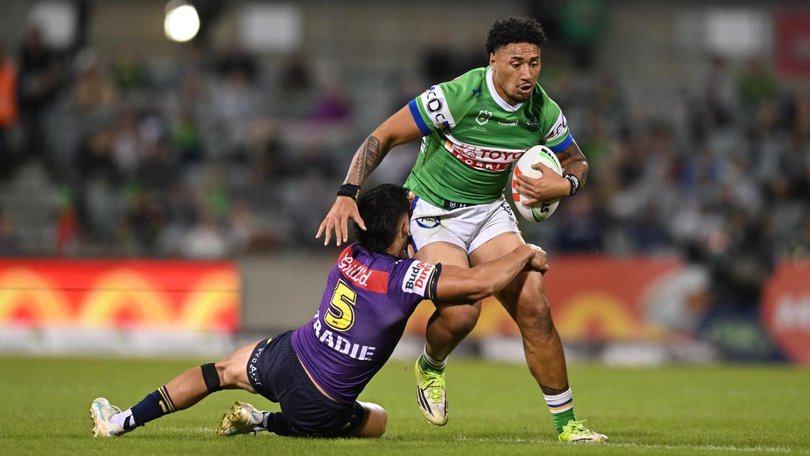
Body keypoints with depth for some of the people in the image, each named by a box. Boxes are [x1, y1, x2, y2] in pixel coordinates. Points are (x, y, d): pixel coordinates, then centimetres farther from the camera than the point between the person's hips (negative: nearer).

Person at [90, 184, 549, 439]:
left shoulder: (350, 257, 0)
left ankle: (122, 420, 26)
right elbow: (483, 281, -22)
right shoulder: (406, 277, -18)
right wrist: (525, 253, -6)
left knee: (222, 370, 29)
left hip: (285, 357, 4)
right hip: (319, 408, -4)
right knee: (377, 421, 25)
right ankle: (266, 423, 6)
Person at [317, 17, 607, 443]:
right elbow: (383, 136, -18)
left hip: (491, 211, 5)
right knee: (460, 313, -25)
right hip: (432, 211, -4)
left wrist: (564, 184, -13)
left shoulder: (544, 112, -8)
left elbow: (577, 163, 11)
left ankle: (565, 422, 1)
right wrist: (347, 195, -27)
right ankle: (430, 367, 13)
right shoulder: (456, 96, -24)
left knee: (533, 307, -11)